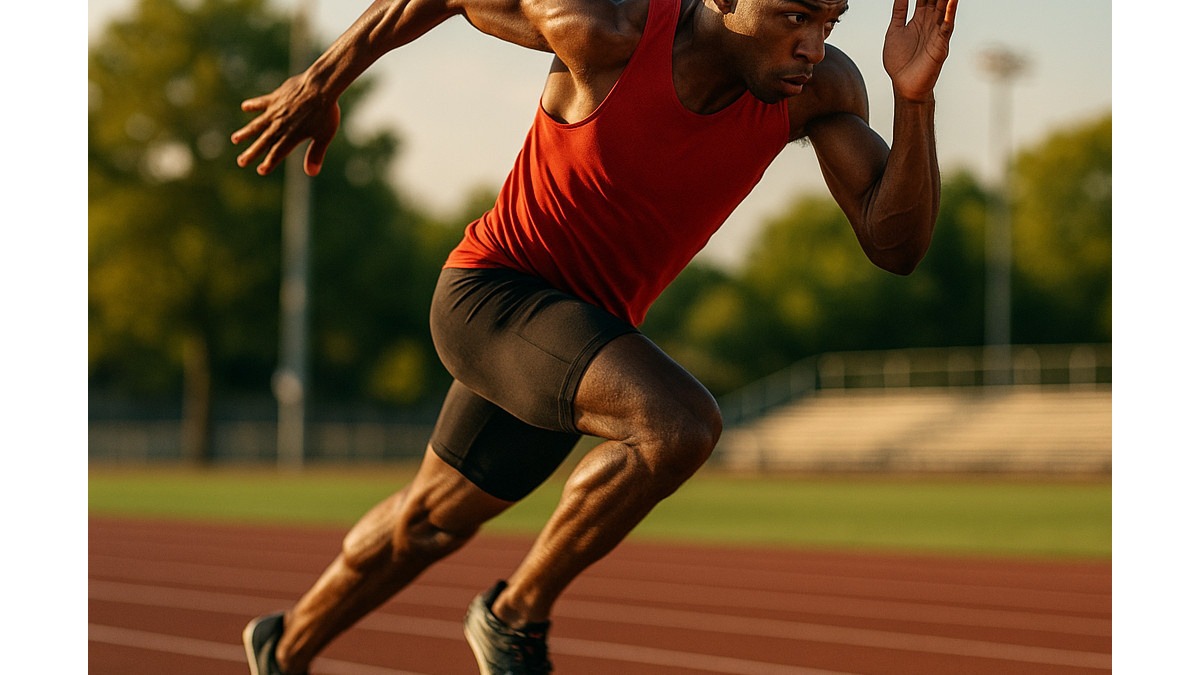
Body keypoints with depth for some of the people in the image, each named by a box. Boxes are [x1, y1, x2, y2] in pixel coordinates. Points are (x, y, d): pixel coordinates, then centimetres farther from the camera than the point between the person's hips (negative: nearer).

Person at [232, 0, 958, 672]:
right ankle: (518, 616, -8)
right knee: (680, 424, -30)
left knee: (431, 521, 24)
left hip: (591, 327, 6)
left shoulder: (821, 88, -15)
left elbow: (896, 246, -20)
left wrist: (915, 98, -35)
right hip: (493, 293, -6)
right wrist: (321, 83, -2)